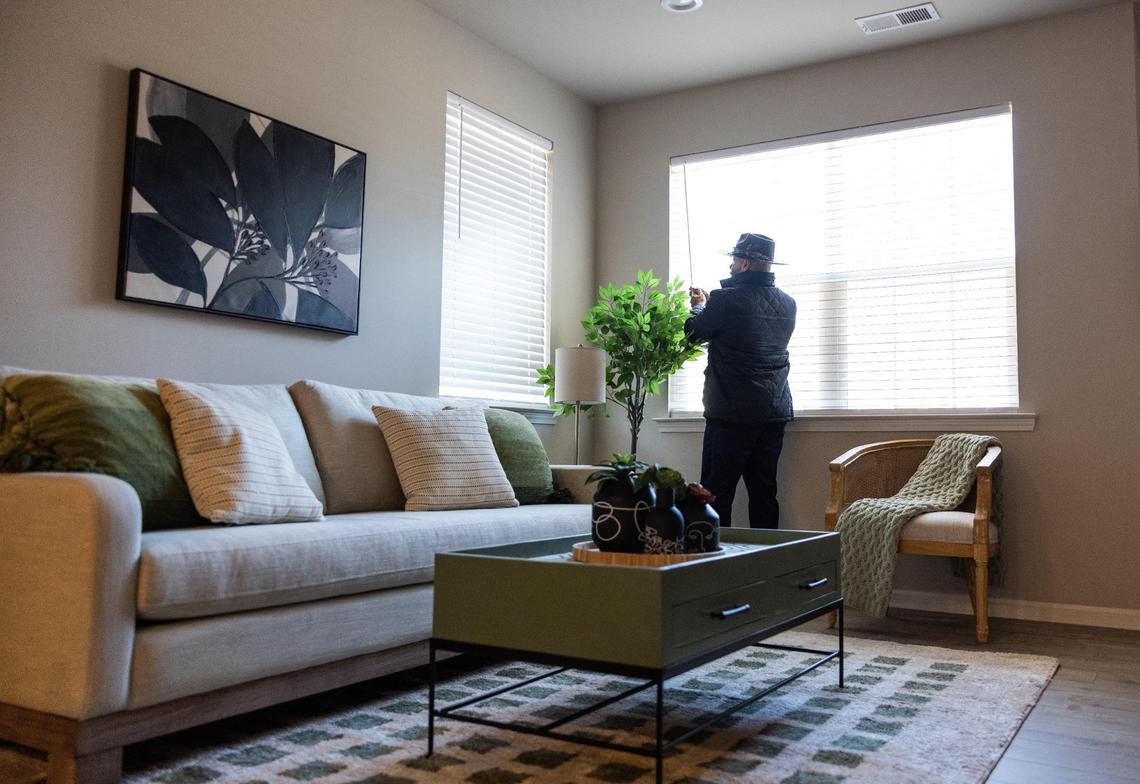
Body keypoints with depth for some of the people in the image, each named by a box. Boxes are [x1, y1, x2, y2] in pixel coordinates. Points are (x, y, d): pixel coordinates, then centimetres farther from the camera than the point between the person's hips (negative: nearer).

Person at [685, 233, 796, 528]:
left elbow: (693, 333, 1)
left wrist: (698, 306, 22)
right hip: (775, 413, 7)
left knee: (717, 494, 0)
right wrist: (710, 302, 29)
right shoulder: (787, 304, 8)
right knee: (763, 493, 11)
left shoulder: (727, 301, -14)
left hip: (732, 415, -7)